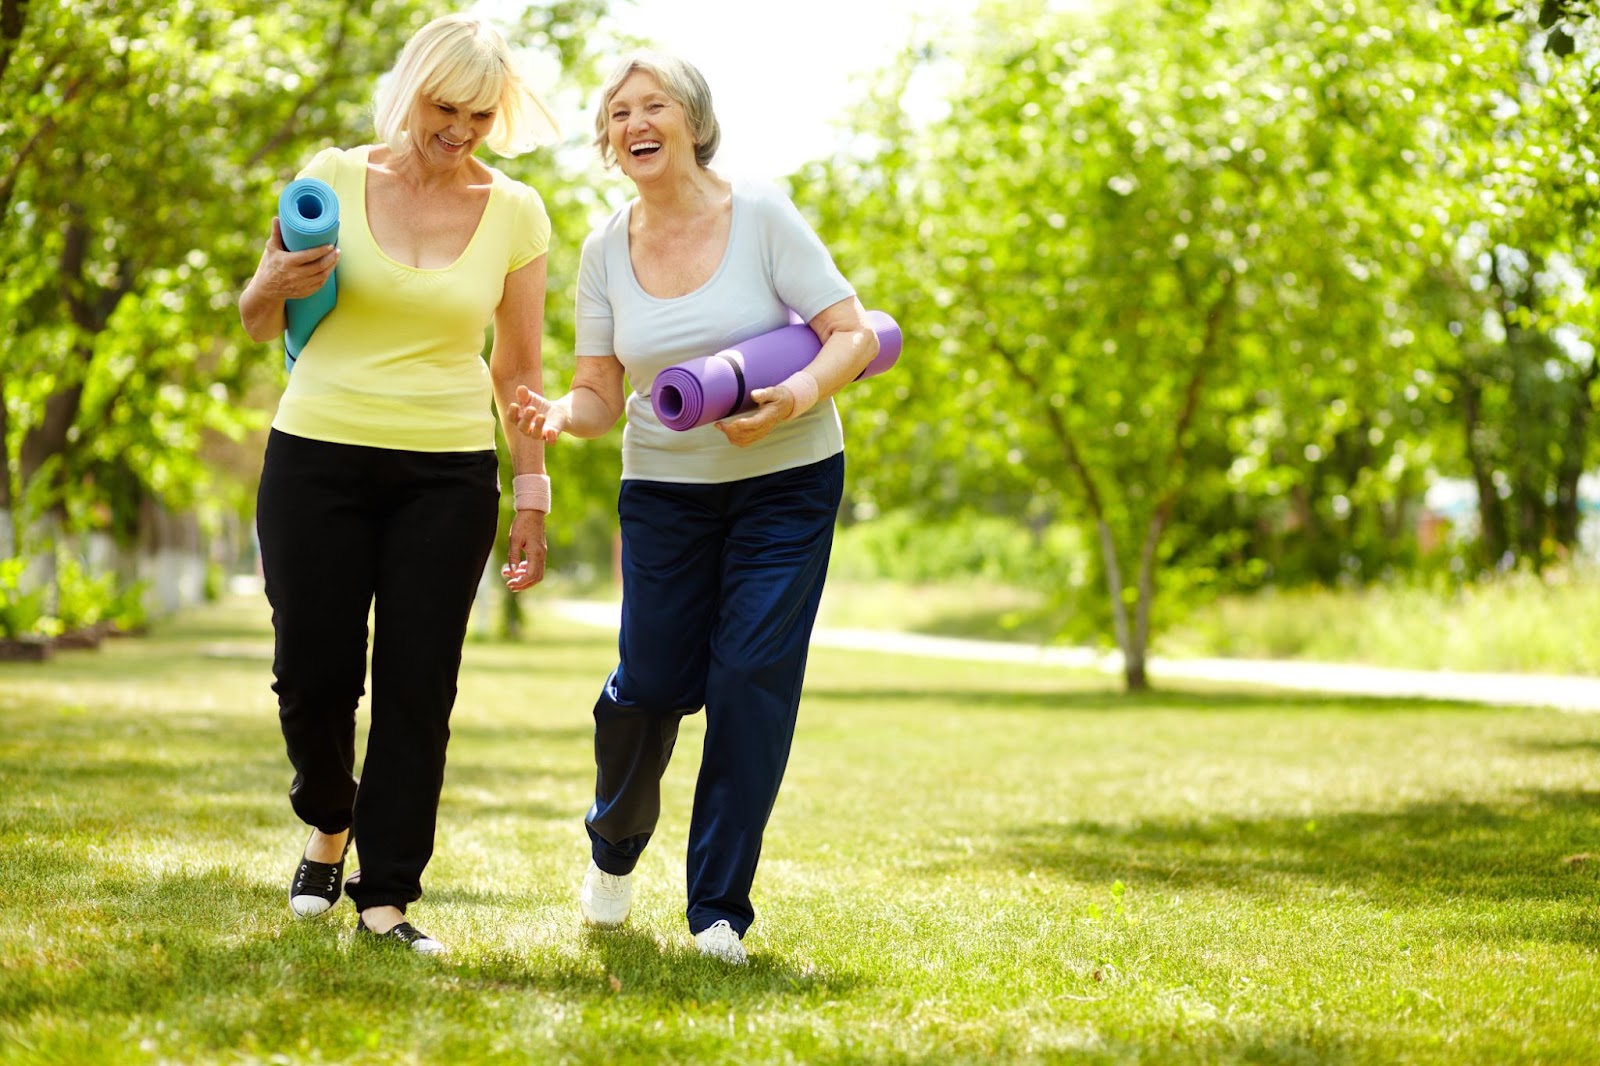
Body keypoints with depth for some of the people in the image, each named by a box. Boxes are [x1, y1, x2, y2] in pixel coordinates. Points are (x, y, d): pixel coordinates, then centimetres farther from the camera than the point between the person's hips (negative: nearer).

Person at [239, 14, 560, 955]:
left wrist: (532, 496, 5)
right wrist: (277, 286, -15)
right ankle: (329, 823, 30)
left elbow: (520, 368, 9)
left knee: (419, 688, -4)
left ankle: (387, 896, 4)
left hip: (448, 478, 0)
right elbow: (259, 323, 8)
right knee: (314, 673, 0)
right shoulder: (336, 177, 0)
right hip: (319, 458, 0)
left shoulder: (515, 213, 3)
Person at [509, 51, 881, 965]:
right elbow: (602, 395, 2)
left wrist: (800, 395, -30)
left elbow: (855, 335, -11)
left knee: (752, 679, -9)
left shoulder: (762, 217, -10)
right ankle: (615, 845, 30)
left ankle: (721, 909, 1)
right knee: (652, 682, -3)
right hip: (665, 488, 2)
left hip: (786, 484, -2)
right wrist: (560, 415, -21)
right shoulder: (606, 251, 1)